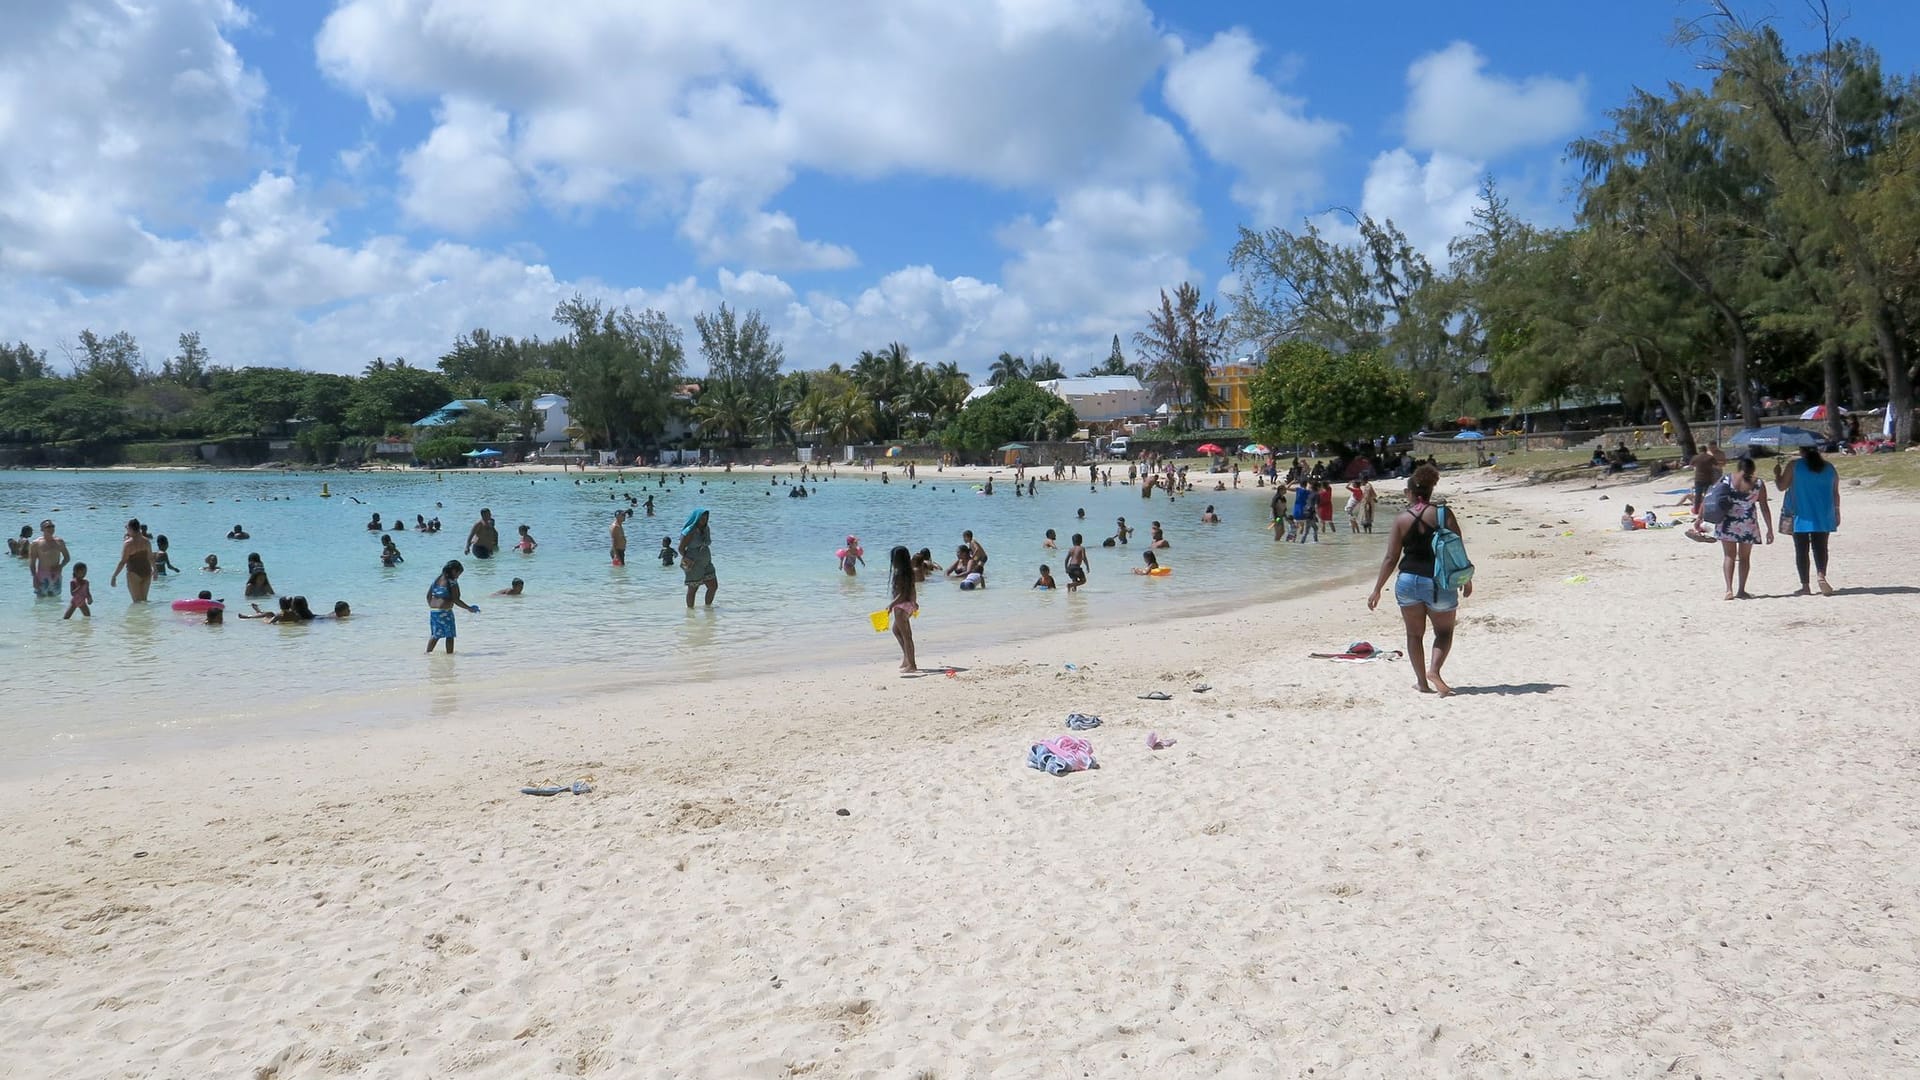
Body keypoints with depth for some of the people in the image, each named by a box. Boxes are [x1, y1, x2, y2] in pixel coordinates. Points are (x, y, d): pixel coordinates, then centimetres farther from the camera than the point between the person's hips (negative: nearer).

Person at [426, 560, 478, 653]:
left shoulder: (437, 580, 11)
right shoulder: (452, 583, -11)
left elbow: (428, 596, 15)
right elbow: (456, 600, -14)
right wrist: (469, 608, -5)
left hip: (433, 611, 8)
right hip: (444, 612, -8)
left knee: (435, 634, 18)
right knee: (450, 635, 3)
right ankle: (449, 654, 4)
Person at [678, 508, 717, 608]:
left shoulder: (707, 529, 5)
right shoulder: (690, 532, -16)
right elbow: (681, 548, -10)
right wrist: (687, 559, -6)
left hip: (706, 563, 7)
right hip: (693, 565, -7)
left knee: (714, 586, 5)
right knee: (693, 589, 4)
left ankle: (708, 606, 23)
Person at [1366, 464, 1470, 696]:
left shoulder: (1402, 519, -3)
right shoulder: (1444, 514, -5)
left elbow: (1391, 558, -4)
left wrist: (1377, 590, 3)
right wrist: (1466, 579, 11)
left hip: (1408, 581, 1)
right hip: (1439, 582, -1)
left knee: (1414, 634, 16)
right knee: (1444, 632, 17)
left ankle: (1422, 681, 18)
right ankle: (1434, 669, -5)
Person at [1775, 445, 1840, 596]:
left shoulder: (1794, 466, -7)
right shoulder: (1829, 467, 5)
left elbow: (1781, 486, -1)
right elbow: (1836, 493, 8)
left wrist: (1777, 472, 17)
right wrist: (1836, 512, 16)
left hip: (1801, 517, -3)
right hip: (1823, 517, 3)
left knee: (1801, 550, 4)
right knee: (1820, 547, 9)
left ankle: (1805, 586, 3)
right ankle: (1821, 575, -15)